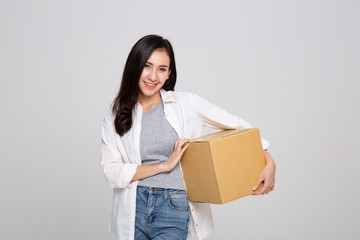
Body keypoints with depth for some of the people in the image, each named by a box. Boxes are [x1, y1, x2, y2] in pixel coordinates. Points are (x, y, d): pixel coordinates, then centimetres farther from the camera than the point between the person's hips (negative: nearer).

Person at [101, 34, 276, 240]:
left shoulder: (186, 104, 0)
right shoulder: (116, 115, 3)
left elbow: (238, 126, 6)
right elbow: (111, 171, -3)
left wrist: (269, 162, -5)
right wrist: (164, 165, -10)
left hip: (174, 208, -1)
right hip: (133, 209, 2)